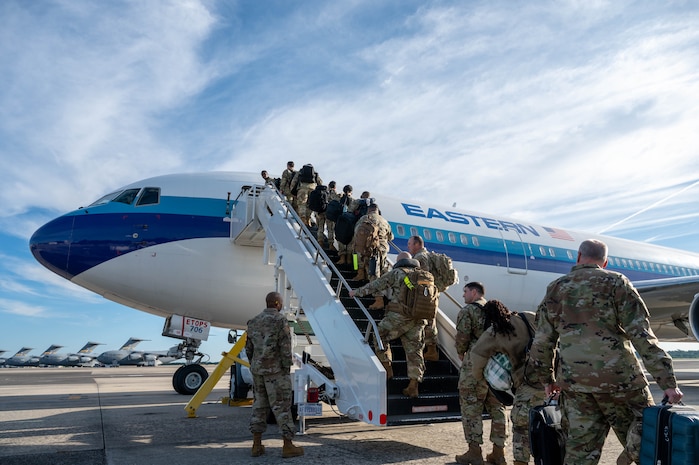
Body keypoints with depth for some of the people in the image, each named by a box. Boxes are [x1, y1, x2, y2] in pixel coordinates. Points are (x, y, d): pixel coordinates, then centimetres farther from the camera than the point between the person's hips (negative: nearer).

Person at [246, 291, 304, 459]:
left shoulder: (254, 321, 10)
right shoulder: (280, 320, -12)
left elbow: (248, 348, 13)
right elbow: (285, 347, -16)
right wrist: (287, 369, -9)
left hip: (258, 369, 7)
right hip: (275, 369, -7)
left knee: (260, 405, 13)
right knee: (282, 406, -1)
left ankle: (257, 445, 15)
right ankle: (288, 446, 4)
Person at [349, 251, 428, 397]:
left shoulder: (397, 272, 4)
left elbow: (376, 285, 6)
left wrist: (358, 292, 16)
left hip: (400, 316, -6)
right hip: (418, 319, 6)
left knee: (380, 336, 12)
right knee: (413, 350, 8)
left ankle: (387, 369, 10)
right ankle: (413, 386, 6)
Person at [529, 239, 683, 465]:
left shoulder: (555, 290, 10)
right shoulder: (616, 283, -1)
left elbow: (541, 343, 12)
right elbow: (642, 336, -9)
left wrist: (547, 379, 24)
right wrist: (667, 382, -8)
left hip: (574, 383, 4)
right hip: (618, 378, -3)